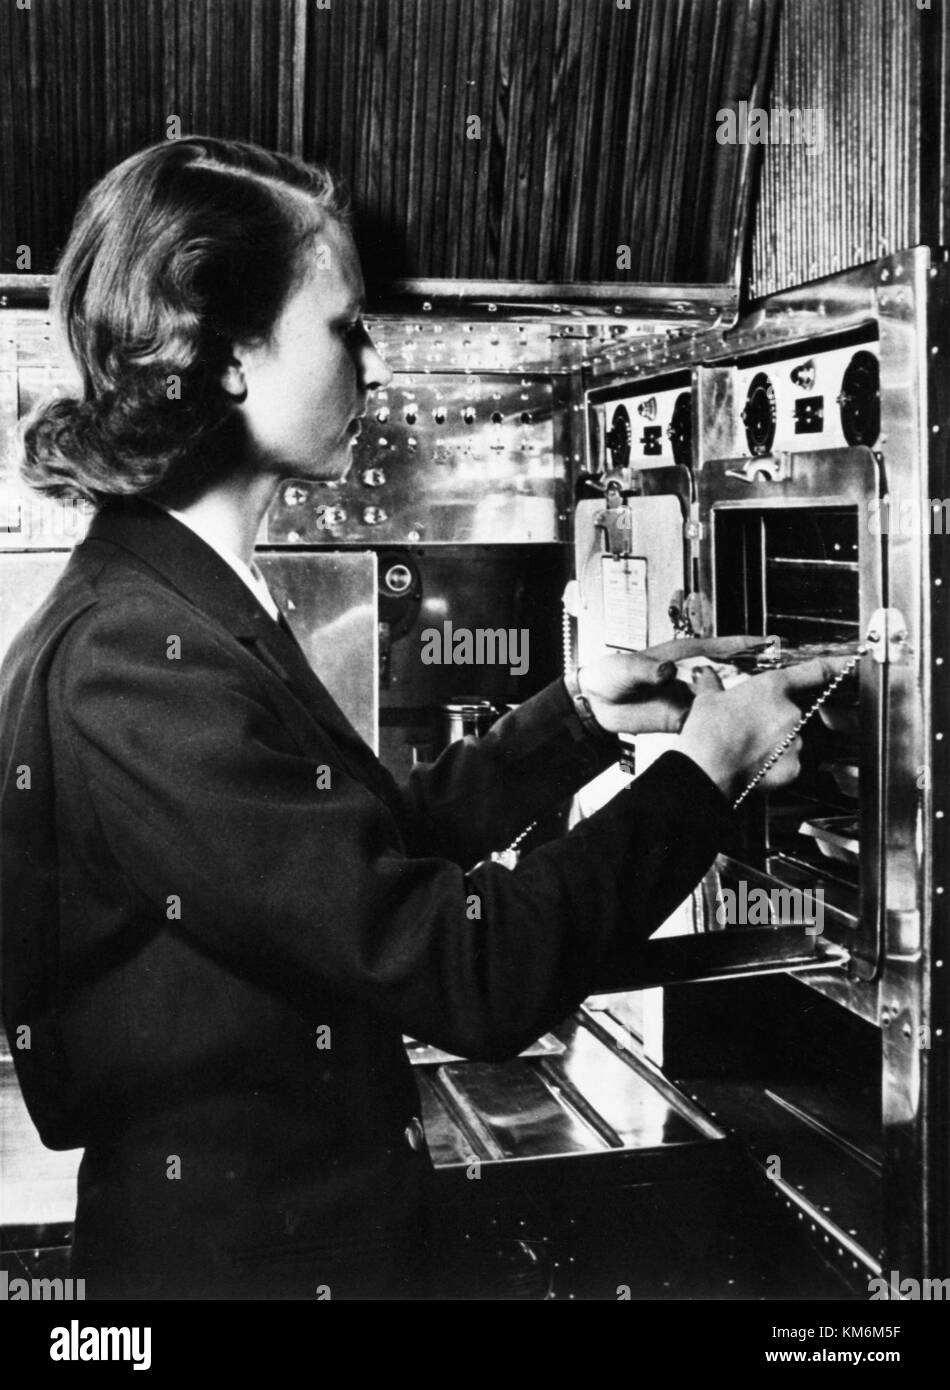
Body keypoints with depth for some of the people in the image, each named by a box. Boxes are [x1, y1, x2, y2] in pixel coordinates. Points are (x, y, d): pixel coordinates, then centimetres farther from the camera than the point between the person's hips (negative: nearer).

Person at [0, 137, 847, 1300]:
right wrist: (703, 770, -15)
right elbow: (473, 970, -26)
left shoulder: (191, 606, 4)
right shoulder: (134, 663, -26)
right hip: (236, 1254, -8)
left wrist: (579, 716, 5)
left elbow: (385, 844, 11)